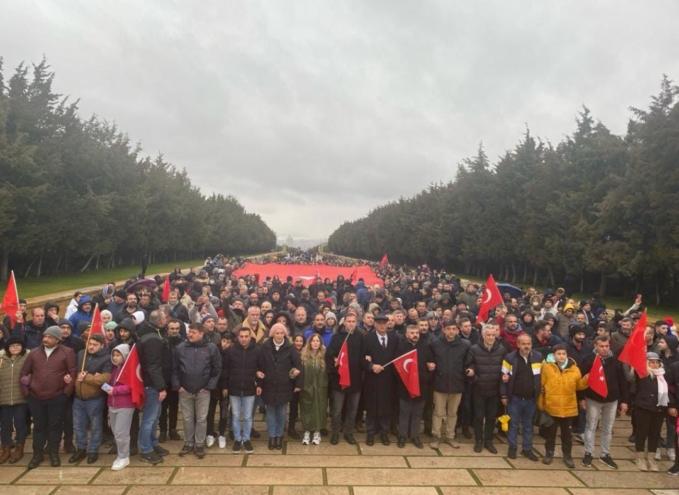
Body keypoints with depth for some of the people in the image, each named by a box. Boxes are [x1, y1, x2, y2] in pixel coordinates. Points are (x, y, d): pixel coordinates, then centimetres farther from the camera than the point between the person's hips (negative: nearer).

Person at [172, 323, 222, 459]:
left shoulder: (211, 348, -7)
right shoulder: (180, 348, -3)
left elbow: (217, 369, -3)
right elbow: (175, 369, 3)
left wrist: (210, 386, -7)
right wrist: (177, 385, -4)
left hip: (203, 391, -1)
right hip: (184, 390, 2)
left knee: (201, 419, 8)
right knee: (187, 418, 13)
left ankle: (199, 444, 21)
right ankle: (188, 443, 28)